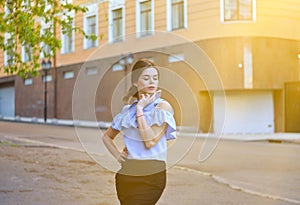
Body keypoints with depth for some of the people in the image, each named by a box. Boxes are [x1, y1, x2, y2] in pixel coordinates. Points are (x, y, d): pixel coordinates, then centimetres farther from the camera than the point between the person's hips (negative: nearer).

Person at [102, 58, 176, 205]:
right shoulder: (128, 109, 11)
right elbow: (107, 136, 24)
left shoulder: (163, 107, -3)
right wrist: (117, 154, 5)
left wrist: (140, 109, -10)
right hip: (126, 173, 5)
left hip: (151, 175, -5)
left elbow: (150, 141, -16)